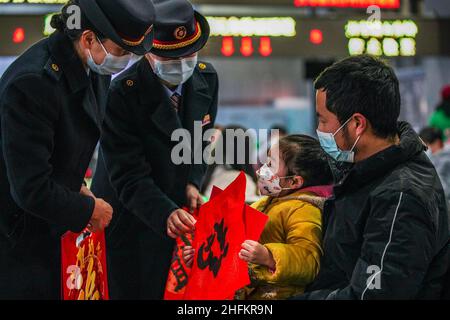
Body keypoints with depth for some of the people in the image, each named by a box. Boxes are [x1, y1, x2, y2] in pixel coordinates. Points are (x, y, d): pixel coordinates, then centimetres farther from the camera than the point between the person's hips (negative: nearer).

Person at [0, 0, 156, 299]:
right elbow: (32, 190, -27)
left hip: (48, 228, 8)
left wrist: (76, 187, 4)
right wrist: (88, 208, -13)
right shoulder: (32, 83, -29)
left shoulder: (94, 70, -2)